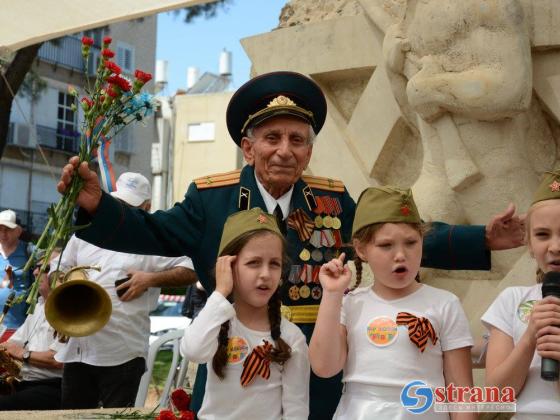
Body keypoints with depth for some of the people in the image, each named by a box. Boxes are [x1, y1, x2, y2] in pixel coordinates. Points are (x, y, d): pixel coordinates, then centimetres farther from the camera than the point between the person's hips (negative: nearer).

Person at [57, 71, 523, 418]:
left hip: (319, 380, 2)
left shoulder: (334, 200, 3)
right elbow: (153, 234, -2)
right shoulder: (212, 198, -3)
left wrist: (482, 239, 2)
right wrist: (98, 206, -20)